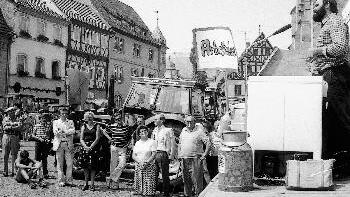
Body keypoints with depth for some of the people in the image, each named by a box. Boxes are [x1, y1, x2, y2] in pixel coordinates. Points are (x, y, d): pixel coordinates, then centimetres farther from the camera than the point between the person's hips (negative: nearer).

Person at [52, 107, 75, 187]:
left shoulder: (70, 122, 15)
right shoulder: (55, 122, 12)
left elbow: (73, 131, -1)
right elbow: (55, 132, -4)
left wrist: (63, 132, -11)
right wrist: (67, 132, -14)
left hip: (68, 144, 1)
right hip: (59, 144, -1)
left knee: (70, 163, -5)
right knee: (60, 164, -1)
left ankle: (69, 180, 1)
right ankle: (61, 181, 3)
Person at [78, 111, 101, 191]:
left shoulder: (96, 126, 4)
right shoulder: (84, 126, 12)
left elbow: (97, 138, -3)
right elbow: (81, 139, 8)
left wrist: (90, 147, -13)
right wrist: (85, 147, -10)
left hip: (94, 147, -2)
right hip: (85, 147, 3)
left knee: (92, 166, -5)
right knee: (85, 166, 1)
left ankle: (92, 184, -1)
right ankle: (86, 184, 9)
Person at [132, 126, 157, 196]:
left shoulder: (152, 142, 2)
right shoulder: (137, 143, 14)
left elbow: (154, 155, -6)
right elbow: (133, 156, 8)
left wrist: (146, 163, -16)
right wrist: (139, 162, -10)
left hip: (149, 166, -3)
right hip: (139, 166, 4)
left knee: (149, 183, -10)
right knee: (139, 182, -2)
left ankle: (149, 193, -3)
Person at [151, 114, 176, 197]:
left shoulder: (168, 130, -1)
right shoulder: (154, 131, 16)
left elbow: (173, 144, -3)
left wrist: (171, 155, -10)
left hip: (163, 154, -5)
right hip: (155, 154, 5)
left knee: (165, 175, -2)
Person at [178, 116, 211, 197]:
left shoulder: (199, 131, -3)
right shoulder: (183, 130, 13)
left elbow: (208, 143, -5)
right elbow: (180, 143, 25)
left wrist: (204, 155, -9)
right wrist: (179, 154, 16)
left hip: (195, 159, -5)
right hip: (184, 159, 5)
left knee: (197, 179, -7)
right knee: (186, 179, 12)